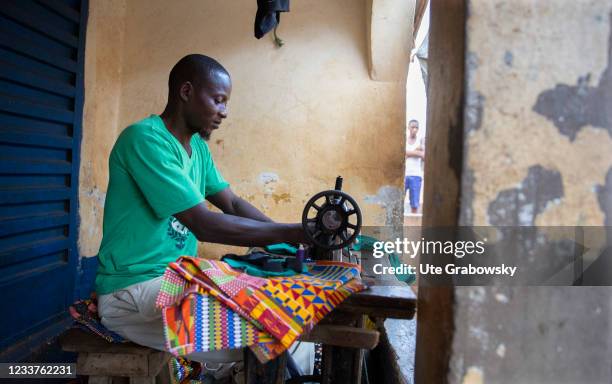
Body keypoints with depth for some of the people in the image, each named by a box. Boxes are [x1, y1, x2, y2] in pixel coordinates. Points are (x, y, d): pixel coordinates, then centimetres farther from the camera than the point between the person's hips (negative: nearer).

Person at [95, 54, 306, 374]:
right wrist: (292, 233, -21)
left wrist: (293, 234, -4)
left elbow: (233, 204, 9)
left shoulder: (197, 145, 8)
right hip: (133, 290, -9)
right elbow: (205, 225, -25)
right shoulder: (145, 139, -20)